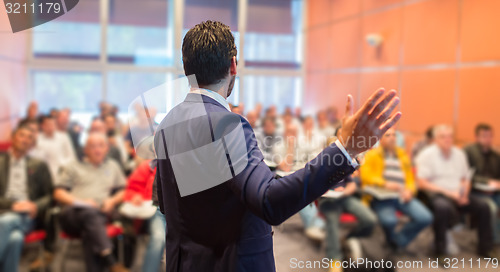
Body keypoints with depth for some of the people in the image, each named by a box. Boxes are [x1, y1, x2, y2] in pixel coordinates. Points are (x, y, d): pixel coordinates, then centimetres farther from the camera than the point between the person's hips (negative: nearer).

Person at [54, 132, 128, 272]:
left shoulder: (113, 166, 30)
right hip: (73, 212, -2)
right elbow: (58, 193, 12)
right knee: (90, 214, -39)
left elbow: (122, 191, 25)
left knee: (89, 232, -37)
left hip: (102, 214, 2)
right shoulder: (73, 167, 24)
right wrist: (80, 201, -5)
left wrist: (112, 201, 3)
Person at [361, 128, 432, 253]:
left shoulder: (402, 154, 23)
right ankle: (392, 240, 5)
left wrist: (409, 190, -4)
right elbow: (365, 176, -5)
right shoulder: (371, 155, 10)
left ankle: (400, 240, 5)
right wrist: (384, 184, -19)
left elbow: (410, 177, 18)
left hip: (402, 196, 5)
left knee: (425, 218, -18)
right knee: (389, 220, -33)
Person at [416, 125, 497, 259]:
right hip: (437, 194, -6)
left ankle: (486, 248, 5)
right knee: (443, 207, -37)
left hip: (458, 195, 6)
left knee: (483, 206, -15)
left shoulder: (459, 154, 14)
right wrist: (448, 193, -16)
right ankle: (440, 252, -23)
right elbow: (422, 183, -11)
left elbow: (466, 179, 19)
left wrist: (464, 194, -3)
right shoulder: (427, 155, -4)